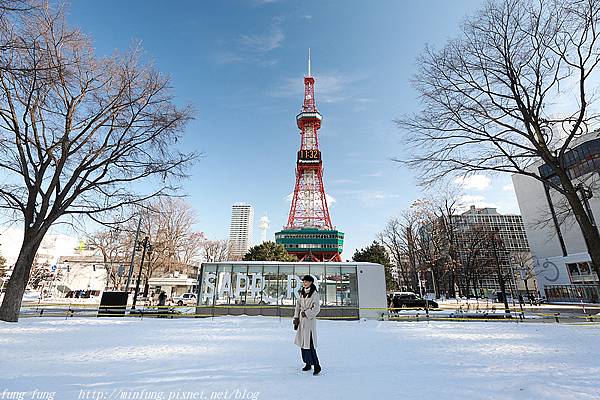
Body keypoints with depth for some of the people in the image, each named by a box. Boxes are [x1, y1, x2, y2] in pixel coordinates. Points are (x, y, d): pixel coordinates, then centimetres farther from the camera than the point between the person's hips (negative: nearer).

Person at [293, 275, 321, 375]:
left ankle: (316, 365, 3)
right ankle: (307, 363, 25)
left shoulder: (314, 294, -10)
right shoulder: (301, 293, 9)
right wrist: (296, 317, 6)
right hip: (301, 320, 7)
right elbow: (298, 305, 13)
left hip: (310, 320, -7)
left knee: (309, 343, -9)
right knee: (302, 342, 12)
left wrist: (307, 313, -15)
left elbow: (316, 308, -12)